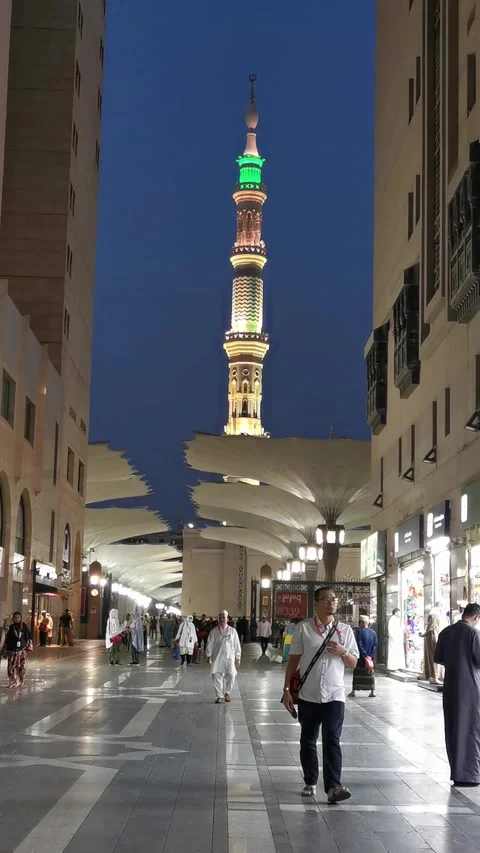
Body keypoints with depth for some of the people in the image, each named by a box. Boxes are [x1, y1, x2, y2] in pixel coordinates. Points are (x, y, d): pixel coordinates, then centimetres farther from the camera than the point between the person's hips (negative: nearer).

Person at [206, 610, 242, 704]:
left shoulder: (232, 631, 8)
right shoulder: (214, 631, 7)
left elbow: (237, 645, 10)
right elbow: (210, 644, 5)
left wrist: (238, 658, 7)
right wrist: (209, 655, -4)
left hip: (229, 657, 0)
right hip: (217, 658, 0)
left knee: (231, 675, -14)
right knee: (217, 676, -4)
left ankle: (227, 692, 10)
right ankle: (219, 696, 9)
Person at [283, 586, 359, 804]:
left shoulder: (345, 630, 4)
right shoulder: (303, 628, -1)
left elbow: (353, 664, 8)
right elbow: (293, 660, 2)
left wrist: (343, 652, -13)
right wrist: (287, 689, -2)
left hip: (334, 695, 0)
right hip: (308, 695, 1)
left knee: (332, 741, -10)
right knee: (308, 741, 12)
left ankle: (333, 786, -14)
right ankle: (310, 783, 25)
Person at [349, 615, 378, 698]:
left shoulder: (359, 631, -12)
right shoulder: (373, 632, 5)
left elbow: (359, 645, -18)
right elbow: (376, 645, 2)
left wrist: (365, 655, -14)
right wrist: (371, 655, -2)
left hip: (360, 658, -4)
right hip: (370, 657, 4)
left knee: (357, 673, 4)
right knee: (370, 674, 11)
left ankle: (353, 691, 6)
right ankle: (372, 691, 7)